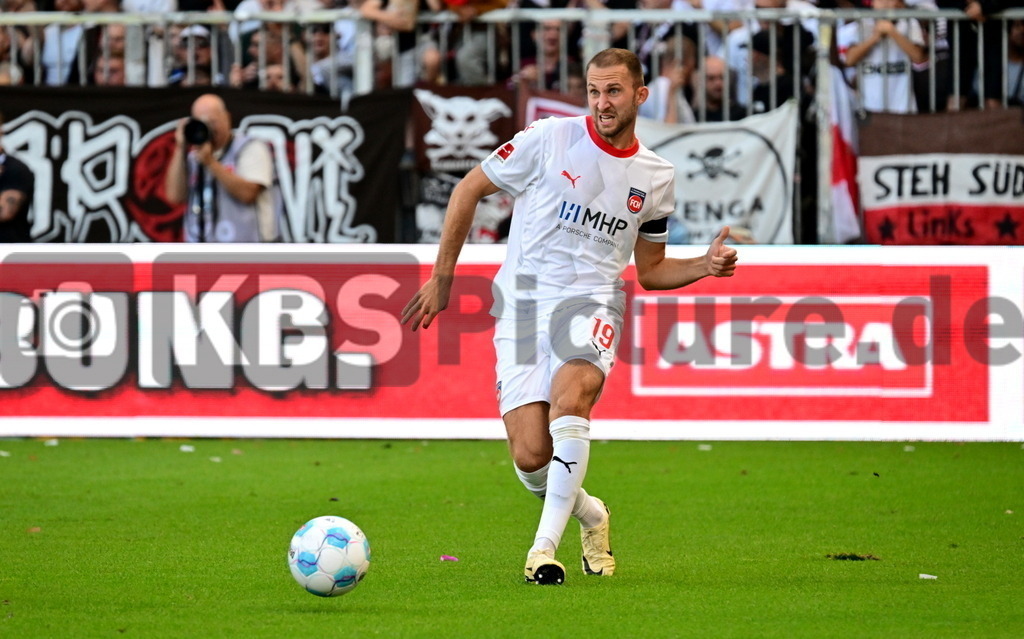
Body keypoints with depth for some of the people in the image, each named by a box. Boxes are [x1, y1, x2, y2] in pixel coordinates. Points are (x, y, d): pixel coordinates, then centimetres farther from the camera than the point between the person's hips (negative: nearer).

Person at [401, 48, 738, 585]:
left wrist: (706, 266, 1)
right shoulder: (548, 140, -2)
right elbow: (469, 188, 7)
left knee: (571, 396, -33)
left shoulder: (656, 177, 9)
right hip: (522, 302, -1)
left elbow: (651, 271, 20)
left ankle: (545, 545, -29)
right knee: (530, 457, -11)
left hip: (592, 303, 1)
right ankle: (589, 514, 22)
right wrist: (442, 277, 7)